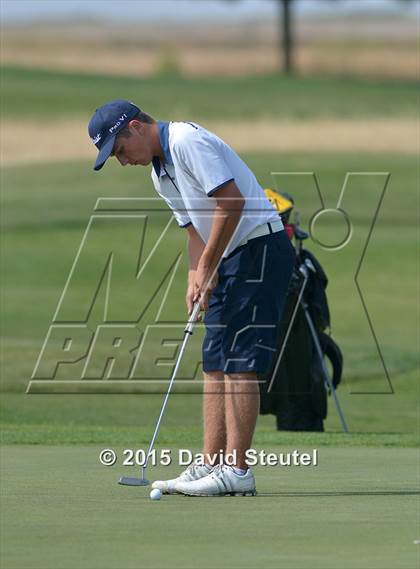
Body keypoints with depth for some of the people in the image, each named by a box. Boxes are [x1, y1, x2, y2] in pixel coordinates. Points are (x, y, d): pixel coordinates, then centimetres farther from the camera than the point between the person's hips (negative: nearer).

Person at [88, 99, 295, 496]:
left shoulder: (188, 142, -15)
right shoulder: (160, 174, 16)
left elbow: (232, 200, -22)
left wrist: (206, 268, -17)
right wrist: (195, 279, 2)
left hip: (261, 247, -10)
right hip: (230, 258, 10)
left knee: (238, 362, -12)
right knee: (215, 364, 8)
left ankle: (237, 470, -13)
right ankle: (210, 465, 9)